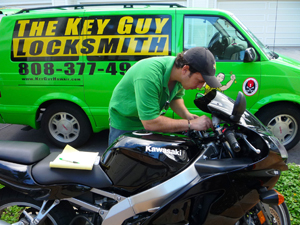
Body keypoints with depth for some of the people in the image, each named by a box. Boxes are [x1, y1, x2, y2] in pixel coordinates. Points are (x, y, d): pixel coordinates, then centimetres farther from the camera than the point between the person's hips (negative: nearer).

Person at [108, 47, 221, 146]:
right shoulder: (149, 76, -39)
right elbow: (150, 123, -37)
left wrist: (187, 115, -14)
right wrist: (191, 124, -33)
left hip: (151, 119, 6)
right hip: (124, 125, -6)